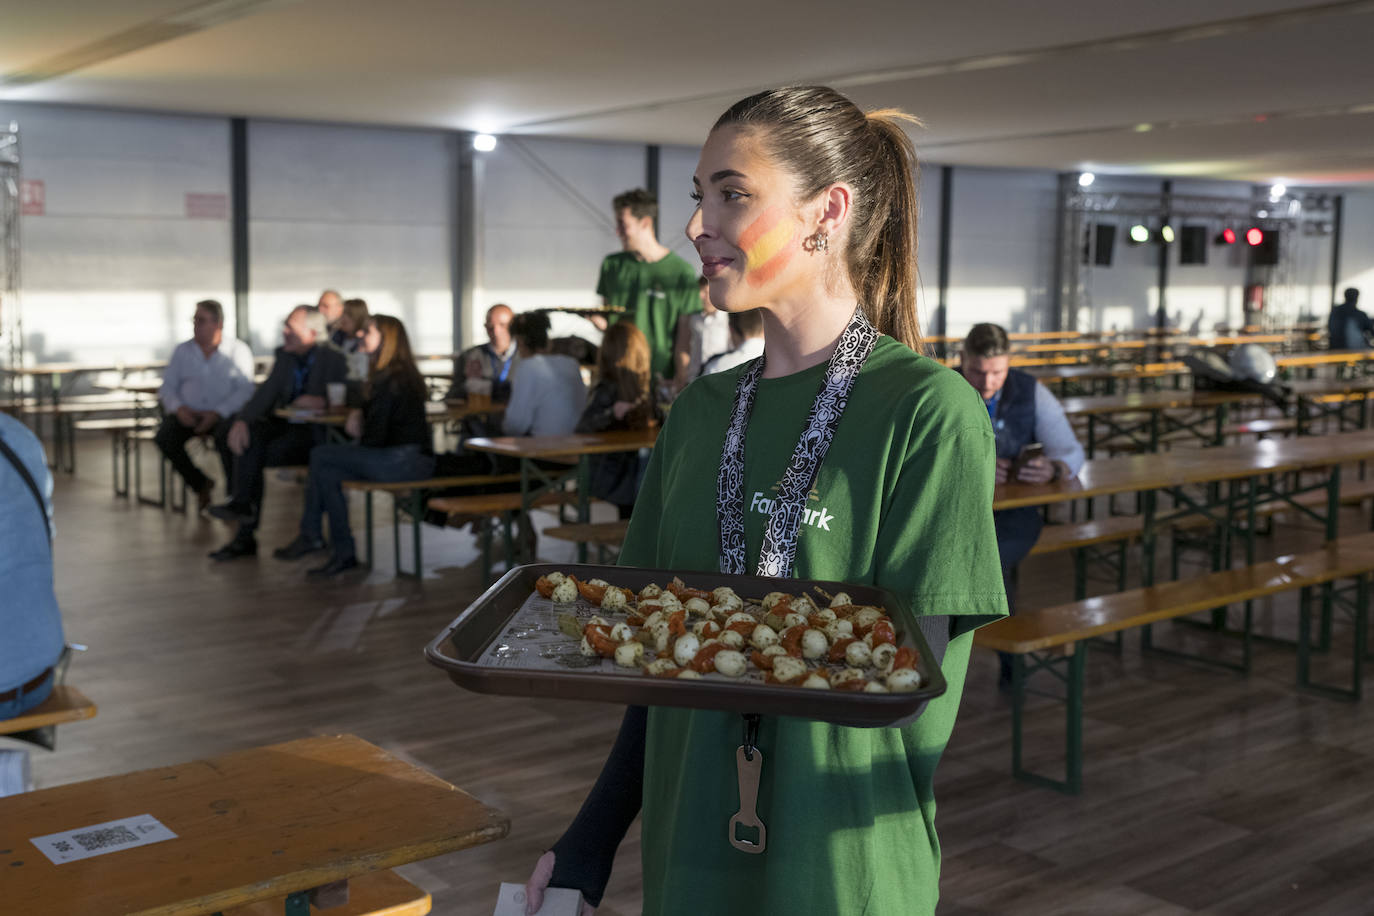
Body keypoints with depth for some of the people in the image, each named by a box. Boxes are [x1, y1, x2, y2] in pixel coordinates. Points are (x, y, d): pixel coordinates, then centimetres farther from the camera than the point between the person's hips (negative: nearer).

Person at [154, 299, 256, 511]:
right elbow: (167, 386, 11)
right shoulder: (182, 351, 15)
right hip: (187, 414, 3)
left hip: (223, 415, -3)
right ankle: (201, 485, -3)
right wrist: (178, 408, -12)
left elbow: (245, 390, -6)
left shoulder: (238, 351, 4)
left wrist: (217, 413, -20)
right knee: (165, 438, -25)